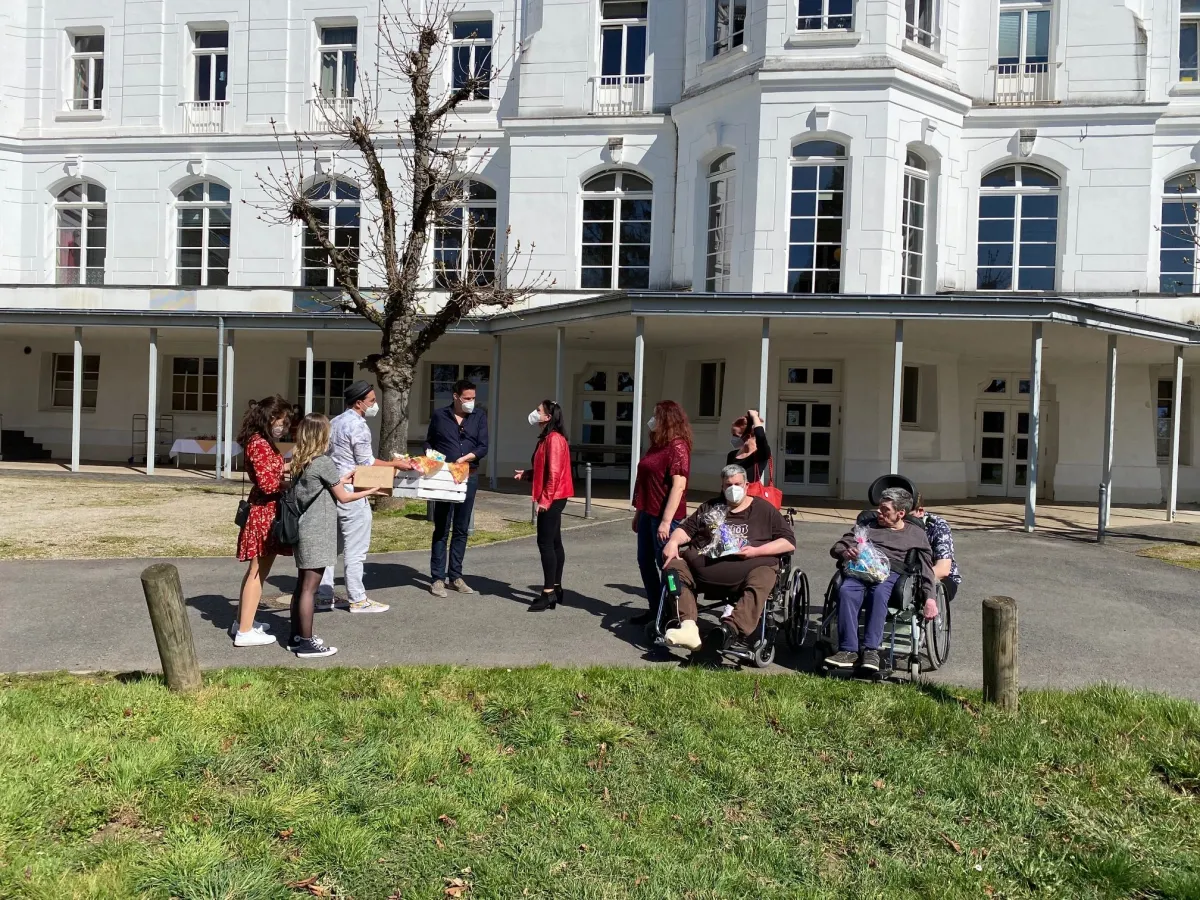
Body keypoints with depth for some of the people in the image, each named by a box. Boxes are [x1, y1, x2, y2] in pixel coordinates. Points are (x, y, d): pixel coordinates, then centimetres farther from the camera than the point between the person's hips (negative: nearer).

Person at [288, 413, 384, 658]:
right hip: (317, 533, -8)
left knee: (301, 585, 15)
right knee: (309, 588, -3)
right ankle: (306, 642, 4)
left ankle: (296, 636, 24)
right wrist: (369, 491, 6)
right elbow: (343, 497, -7)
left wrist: (342, 479, 22)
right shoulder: (324, 462, -15)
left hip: (303, 529, 8)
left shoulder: (298, 462, 8)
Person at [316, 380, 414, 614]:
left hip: (333, 490, 9)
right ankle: (358, 600, 6)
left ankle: (324, 596, 17)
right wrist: (395, 464, -3)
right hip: (351, 493, -9)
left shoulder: (335, 422, 14)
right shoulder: (357, 425, -14)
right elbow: (366, 461, -13)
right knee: (355, 550, -1)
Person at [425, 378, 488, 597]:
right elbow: (429, 443, 11)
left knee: (461, 529, 8)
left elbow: (483, 447, -2)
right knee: (441, 528, 1)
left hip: (469, 477, 2)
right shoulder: (439, 415, 3)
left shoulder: (479, 417, 5)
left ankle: (455, 576, 17)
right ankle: (437, 578, 5)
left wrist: (465, 458, -17)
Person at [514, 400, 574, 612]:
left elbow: (554, 473, -22)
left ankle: (548, 593, -8)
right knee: (553, 542, 13)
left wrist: (545, 500, -22)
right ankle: (556, 588, 20)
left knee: (545, 543, -10)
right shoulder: (547, 438, 16)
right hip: (553, 498, 11)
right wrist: (526, 474, 8)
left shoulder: (554, 438, -16)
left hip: (552, 499, -11)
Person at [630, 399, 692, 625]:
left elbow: (678, 485, -19)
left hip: (664, 516, -9)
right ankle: (655, 609, 25)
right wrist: (638, 512, 19)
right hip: (648, 514, 9)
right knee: (645, 562, 13)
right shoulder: (657, 445, 14)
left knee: (666, 564, 0)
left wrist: (666, 521, -22)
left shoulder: (677, 446, -13)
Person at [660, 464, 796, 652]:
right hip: (706, 565, 4)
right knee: (675, 567, -20)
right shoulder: (710, 508, 27)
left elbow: (789, 542, 9)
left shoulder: (763, 509, 16)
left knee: (760, 580, -36)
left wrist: (756, 551, -7)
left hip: (749, 565, -3)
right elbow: (686, 529, 19)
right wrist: (673, 542, -5)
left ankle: (729, 629, -57)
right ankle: (688, 626, -38)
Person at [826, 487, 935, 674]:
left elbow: (925, 567, 13)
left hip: (891, 573, -2)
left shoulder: (916, 533, 23)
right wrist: (845, 552, -4)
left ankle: (871, 651, -41)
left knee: (879, 592, -39)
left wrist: (930, 597, -4)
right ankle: (848, 651, -38)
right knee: (846, 590, -34)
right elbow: (836, 547, 21)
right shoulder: (868, 524, 29)